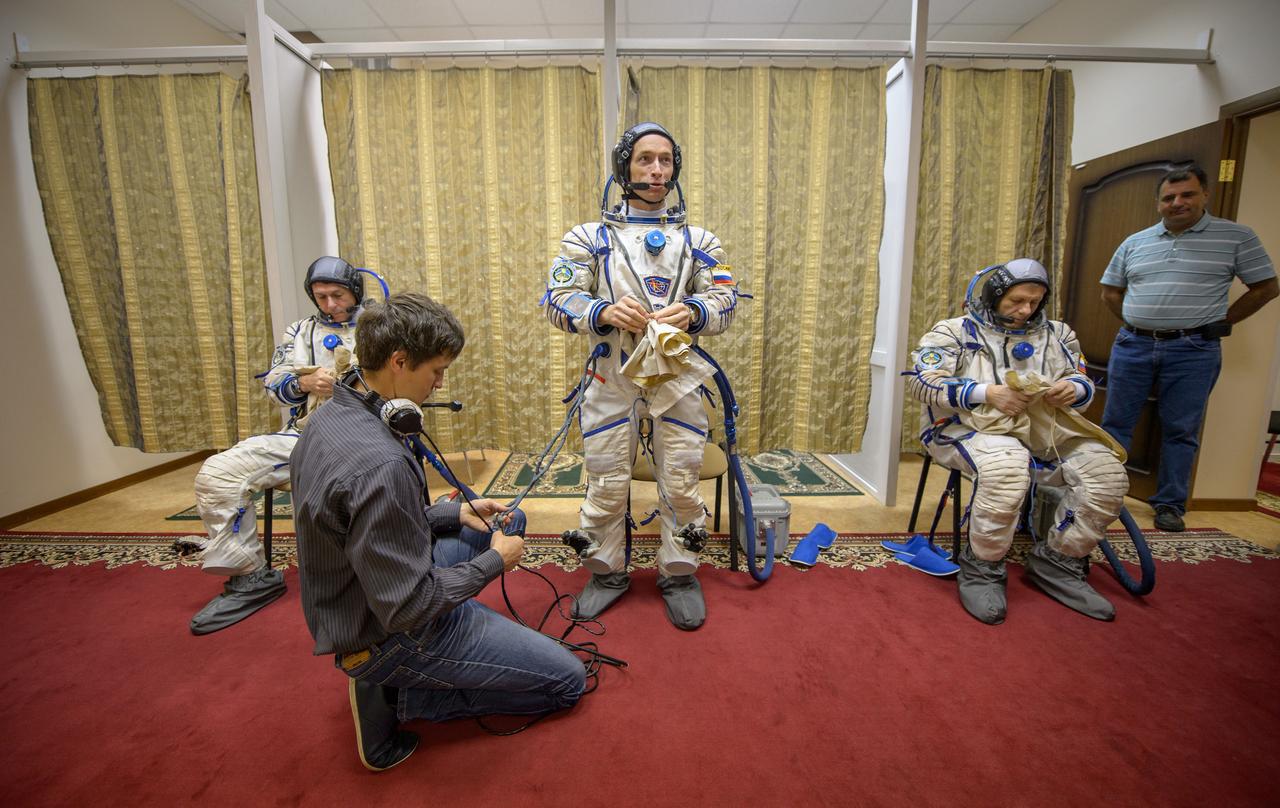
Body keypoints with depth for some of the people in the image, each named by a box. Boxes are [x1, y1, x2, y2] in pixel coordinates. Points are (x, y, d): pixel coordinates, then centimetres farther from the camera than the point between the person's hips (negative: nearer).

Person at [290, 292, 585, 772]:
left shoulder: (329, 418, -3)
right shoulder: (381, 464, -34)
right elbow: (409, 608, -28)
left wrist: (454, 513, 4)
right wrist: (496, 561, -15)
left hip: (352, 610, 9)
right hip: (392, 637, -8)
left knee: (478, 531, 29)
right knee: (568, 681, 1)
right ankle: (397, 695, 2)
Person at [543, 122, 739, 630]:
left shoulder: (696, 240, 11)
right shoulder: (590, 238, 6)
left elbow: (726, 301, 5)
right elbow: (557, 299, -1)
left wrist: (692, 313, -18)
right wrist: (604, 311, -21)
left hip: (678, 380, 1)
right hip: (612, 379, -1)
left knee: (681, 484, 6)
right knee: (606, 485, 7)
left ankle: (679, 574, 27)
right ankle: (607, 573, 29)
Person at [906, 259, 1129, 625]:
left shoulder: (1056, 334, 22)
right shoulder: (954, 332, 5)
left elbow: (1083, 381, 25)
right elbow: (922, 381, -9)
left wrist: (1074, 388, -3)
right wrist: (988, 393, -18)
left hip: (1046, 429, 6)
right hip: (976, 427, -6)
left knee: (1106, 470, -17)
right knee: (1006, 469, -38)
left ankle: (1058, 563, 3)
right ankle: (981, 570, -17)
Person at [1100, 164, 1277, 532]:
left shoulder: (1236, 236, 2)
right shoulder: (1134, 243, 9)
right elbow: (1110, 291, 16)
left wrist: (1220, 322, 1)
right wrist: (1138, 323, 8)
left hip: (1193, 350, -2)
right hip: (1133, 346, 2)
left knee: (1181, 431, 5)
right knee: (1116, 422, 5)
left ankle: (1170, 504, 16)